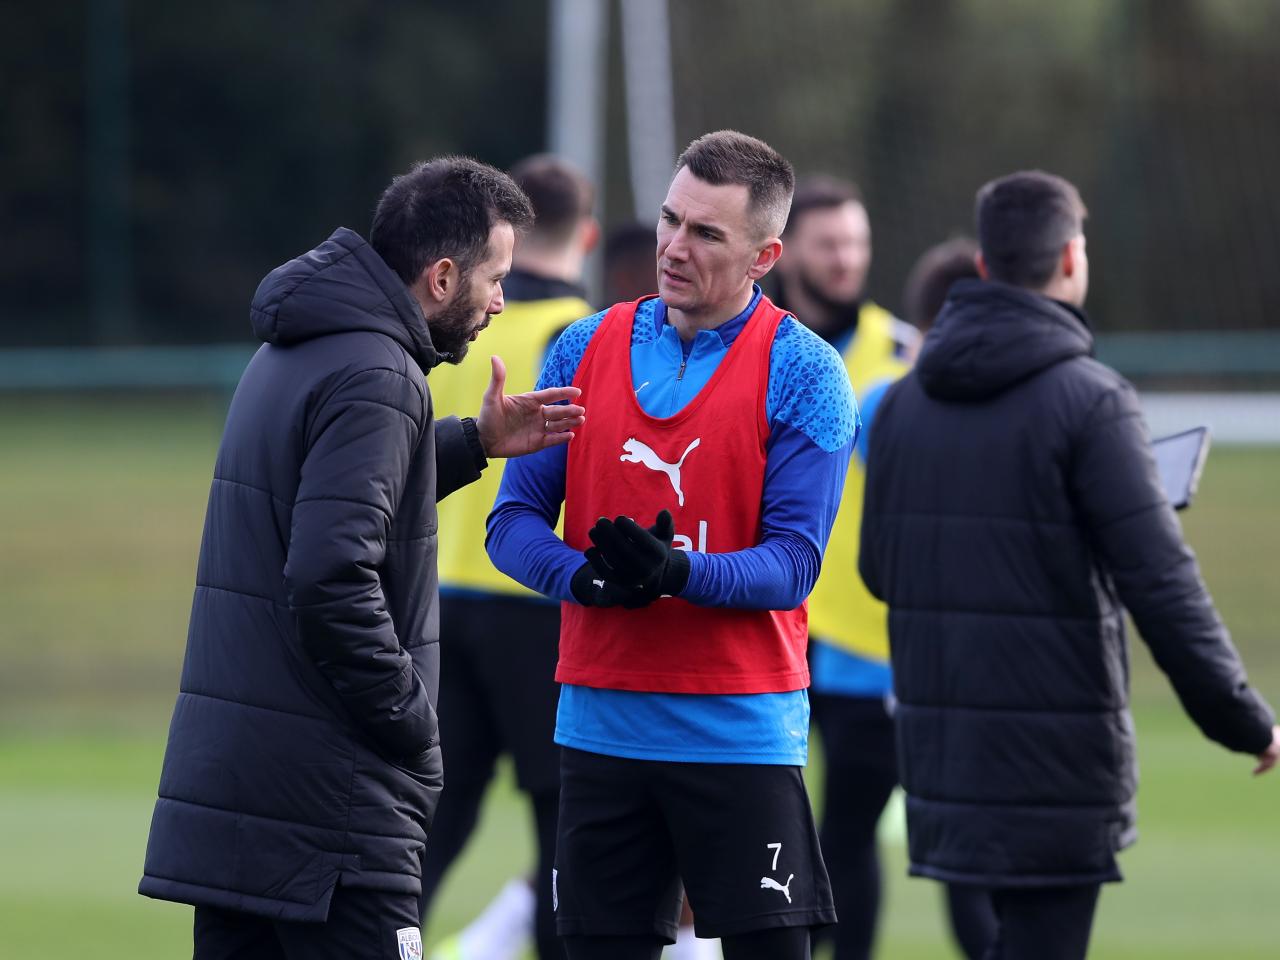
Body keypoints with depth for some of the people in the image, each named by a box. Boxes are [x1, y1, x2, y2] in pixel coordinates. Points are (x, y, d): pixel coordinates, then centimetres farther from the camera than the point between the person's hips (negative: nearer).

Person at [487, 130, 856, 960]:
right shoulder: (586, 350, 7)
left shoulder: (803, 374, -4)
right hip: (601, 726, 4)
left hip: (740, 731, -4)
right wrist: (587, 577, -16)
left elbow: (792, 564, -9)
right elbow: (514, 523, 5)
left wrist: (681, 574, -28)